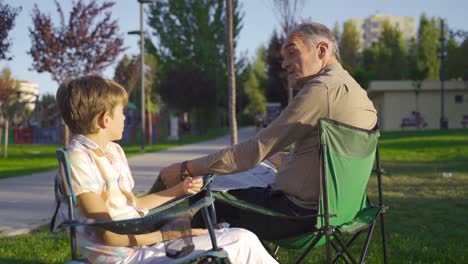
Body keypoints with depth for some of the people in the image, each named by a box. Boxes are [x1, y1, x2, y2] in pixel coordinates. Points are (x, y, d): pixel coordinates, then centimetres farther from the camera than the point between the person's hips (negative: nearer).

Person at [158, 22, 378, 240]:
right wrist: (277, 157, 31)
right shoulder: (355, 90, 12)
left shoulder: (322, 88, -18)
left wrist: (185, 169, -14)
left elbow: (255, 150, -19)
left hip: (299, 213, -10)